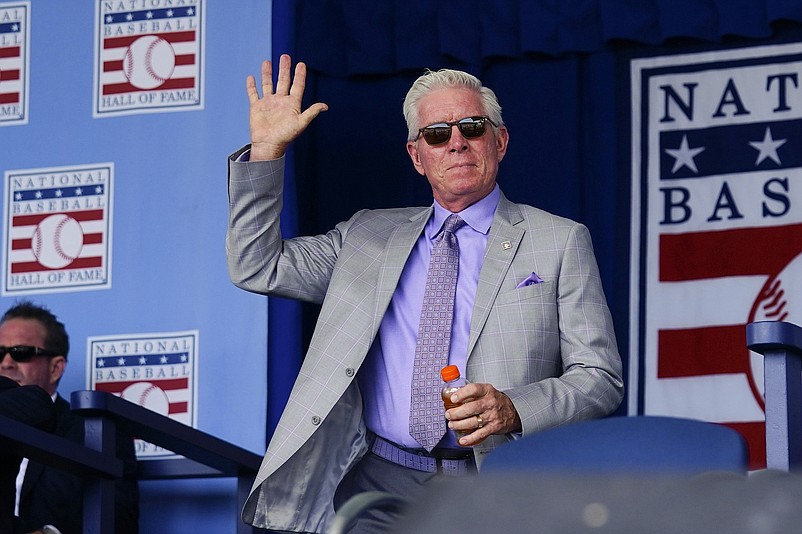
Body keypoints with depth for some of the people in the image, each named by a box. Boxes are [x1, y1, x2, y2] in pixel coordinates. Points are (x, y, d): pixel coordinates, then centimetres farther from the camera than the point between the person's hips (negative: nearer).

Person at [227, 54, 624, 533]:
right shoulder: (370, 236, 19)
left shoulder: (561, 242, 9)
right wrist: (267, 148, 6)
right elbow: (258, 267, 15)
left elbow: (602, 379, 5)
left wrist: (514, 409, -14)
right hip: (378, 482, 2)